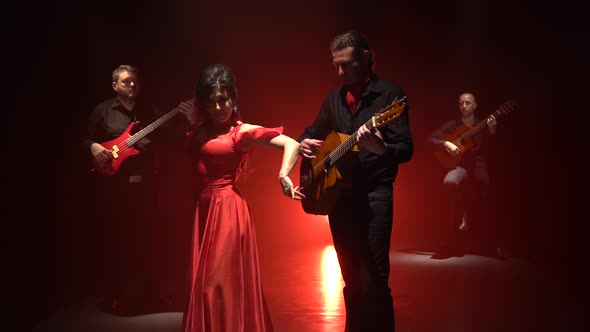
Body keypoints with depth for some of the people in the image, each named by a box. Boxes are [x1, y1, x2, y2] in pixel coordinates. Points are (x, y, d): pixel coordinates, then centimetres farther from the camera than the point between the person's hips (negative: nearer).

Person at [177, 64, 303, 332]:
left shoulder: (242, 132, -10)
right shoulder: (202, 128, 9)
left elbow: (292, 144, -16)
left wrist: (283, 176, -33)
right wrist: (193, 123, 6)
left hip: (227, 210, -7)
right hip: (204, 209, 7)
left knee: (224, 282, -1)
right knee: (203, 281, 14)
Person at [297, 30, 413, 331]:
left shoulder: (389, 94, -6)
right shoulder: (334, 98, 13)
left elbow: (406, 149, -13)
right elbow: (313, 133, 24)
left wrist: (381, 148, -35)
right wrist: (305, 143, 0)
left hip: (374, 195, -6)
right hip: (338, 195, 6)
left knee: (373, 281, -9)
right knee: (351, 280, 14)